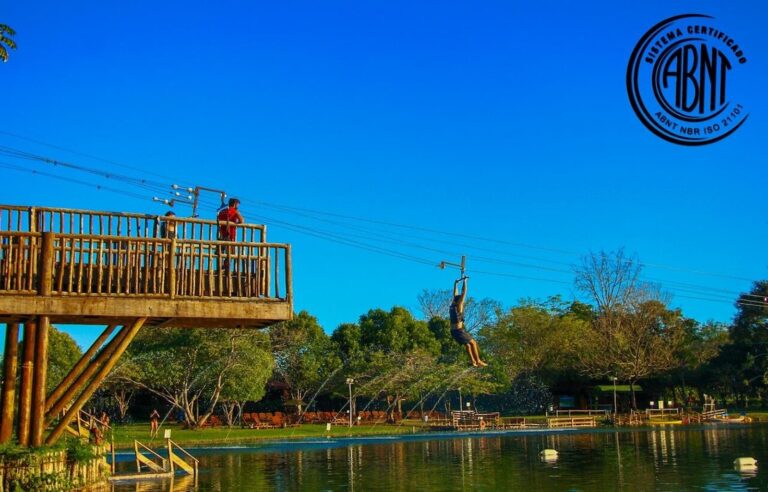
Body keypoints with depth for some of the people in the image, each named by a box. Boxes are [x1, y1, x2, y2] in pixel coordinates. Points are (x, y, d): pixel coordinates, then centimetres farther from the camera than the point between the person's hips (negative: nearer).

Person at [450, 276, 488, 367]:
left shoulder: (452, 305, 8)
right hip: (459, 330, -8)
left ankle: (473, 361, 13)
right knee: (473, 343, 3)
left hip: (453, 331, 8)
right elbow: (463, 293, -11)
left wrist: (456, 283, 25)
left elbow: (455, 294, 19)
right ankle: (478, 361, 1)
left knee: (467, 344, 16)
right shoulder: (459, 306, -10)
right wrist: (464, 282, -7)